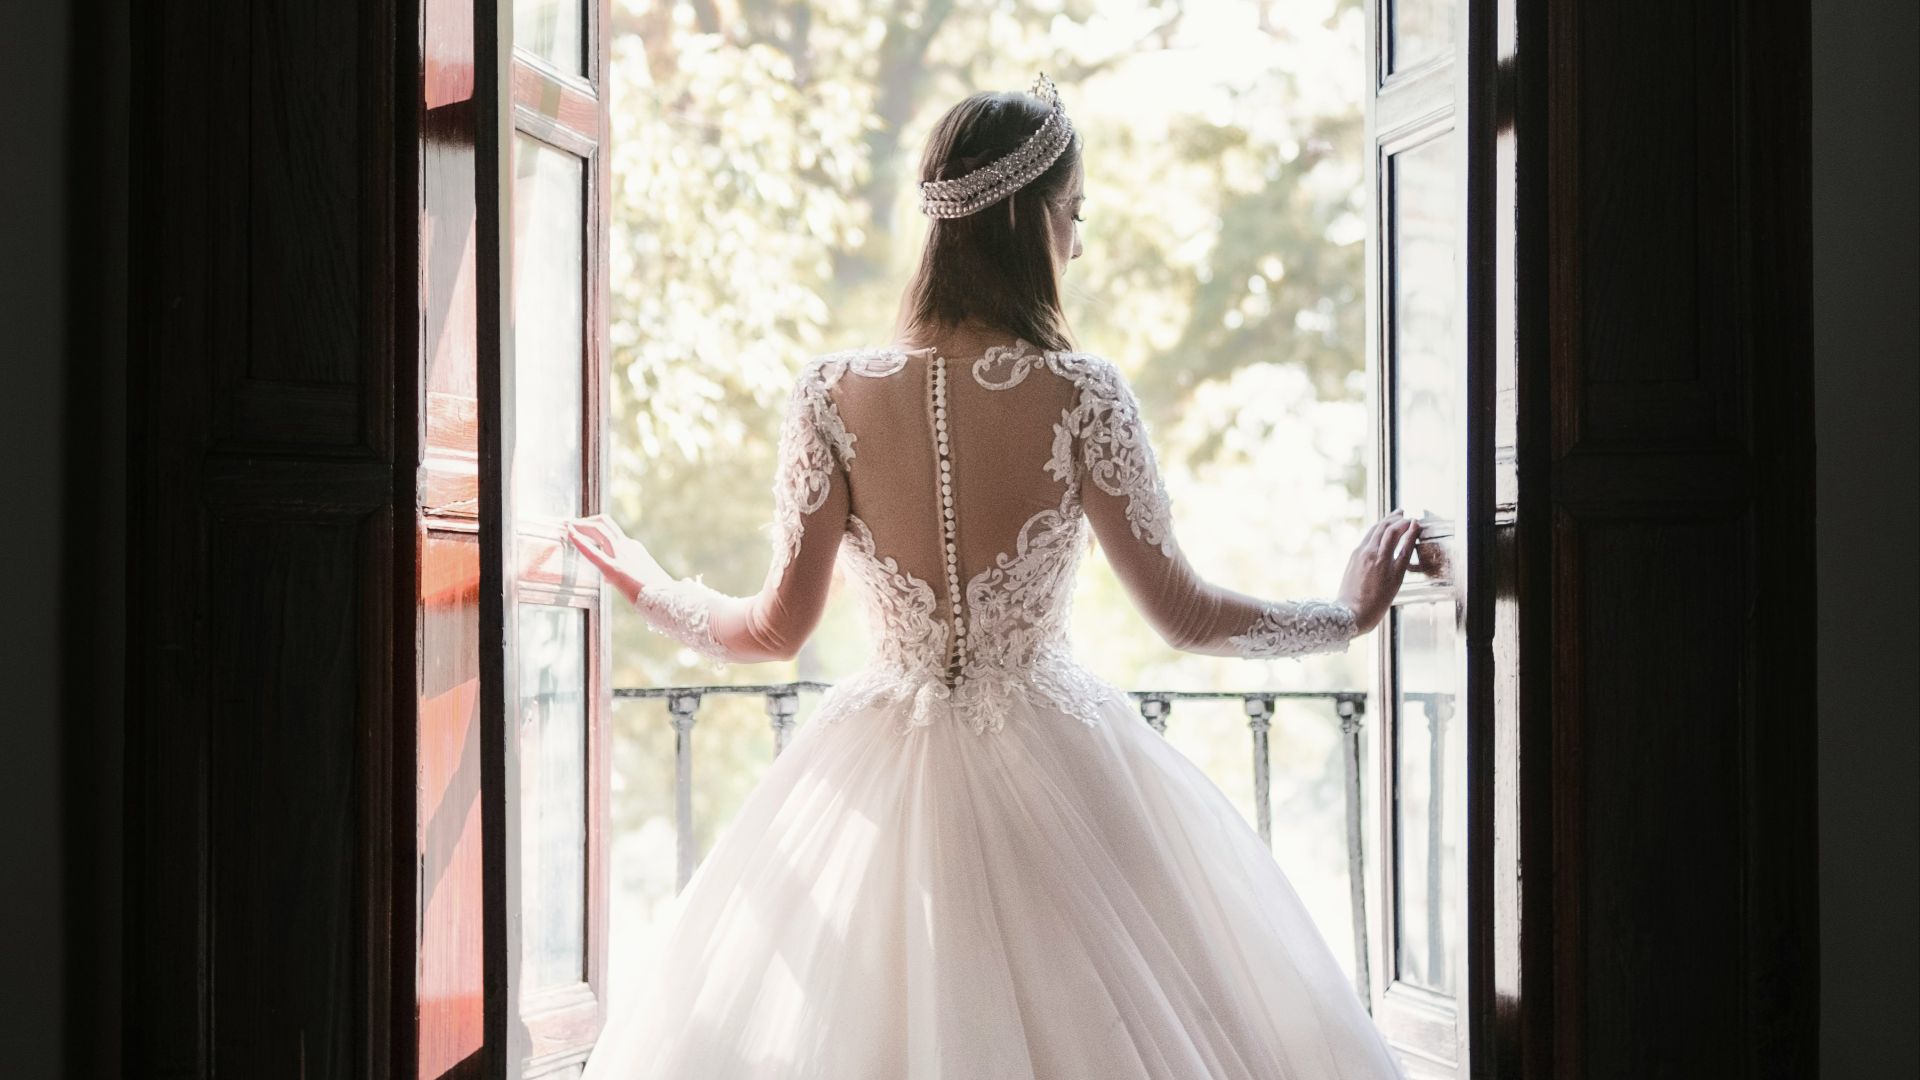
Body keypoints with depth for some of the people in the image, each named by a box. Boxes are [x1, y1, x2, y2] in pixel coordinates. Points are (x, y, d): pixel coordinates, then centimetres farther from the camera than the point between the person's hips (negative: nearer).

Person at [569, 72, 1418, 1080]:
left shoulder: (833, 394, -9)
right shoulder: (1080, 393, -13)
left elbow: (778, 628, -4)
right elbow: (1183, 613, -7)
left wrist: (650, 590, 16)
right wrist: (1349, 612, 9)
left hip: (884, 783, 2)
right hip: (1053, 770, -1)